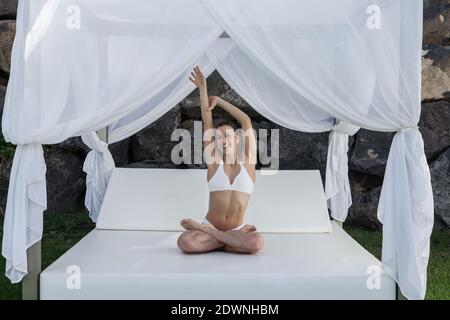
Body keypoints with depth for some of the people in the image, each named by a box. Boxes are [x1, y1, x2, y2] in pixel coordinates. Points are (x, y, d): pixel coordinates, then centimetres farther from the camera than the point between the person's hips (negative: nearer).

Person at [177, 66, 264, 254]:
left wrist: (218, 100, 2)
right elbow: (207, 123, -4)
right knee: (185, 242, -31)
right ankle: (236, 239, -7)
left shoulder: (247, 162, 2)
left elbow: (246, 121, -2)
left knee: (257, 243, -33)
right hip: (210, 227, 0)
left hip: (234, 230, 0)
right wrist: (203, 88, -9)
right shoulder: (214, 161, 2)